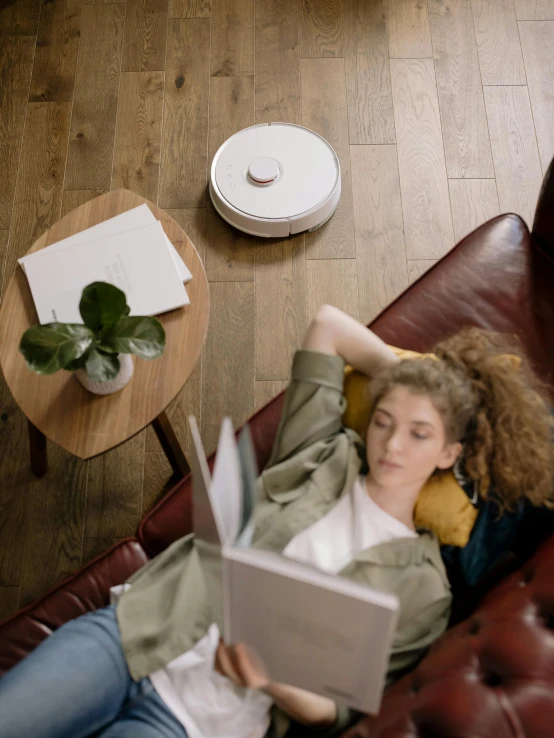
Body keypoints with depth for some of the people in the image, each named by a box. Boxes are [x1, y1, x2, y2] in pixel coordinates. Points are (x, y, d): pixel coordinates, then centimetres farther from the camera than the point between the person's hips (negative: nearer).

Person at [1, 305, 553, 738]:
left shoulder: (422, 588, 2)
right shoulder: (326, 457, 9)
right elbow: (327, 323, 15)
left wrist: (276, 685, -20)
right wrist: (410, 373, 20)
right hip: (135, 633, 3)